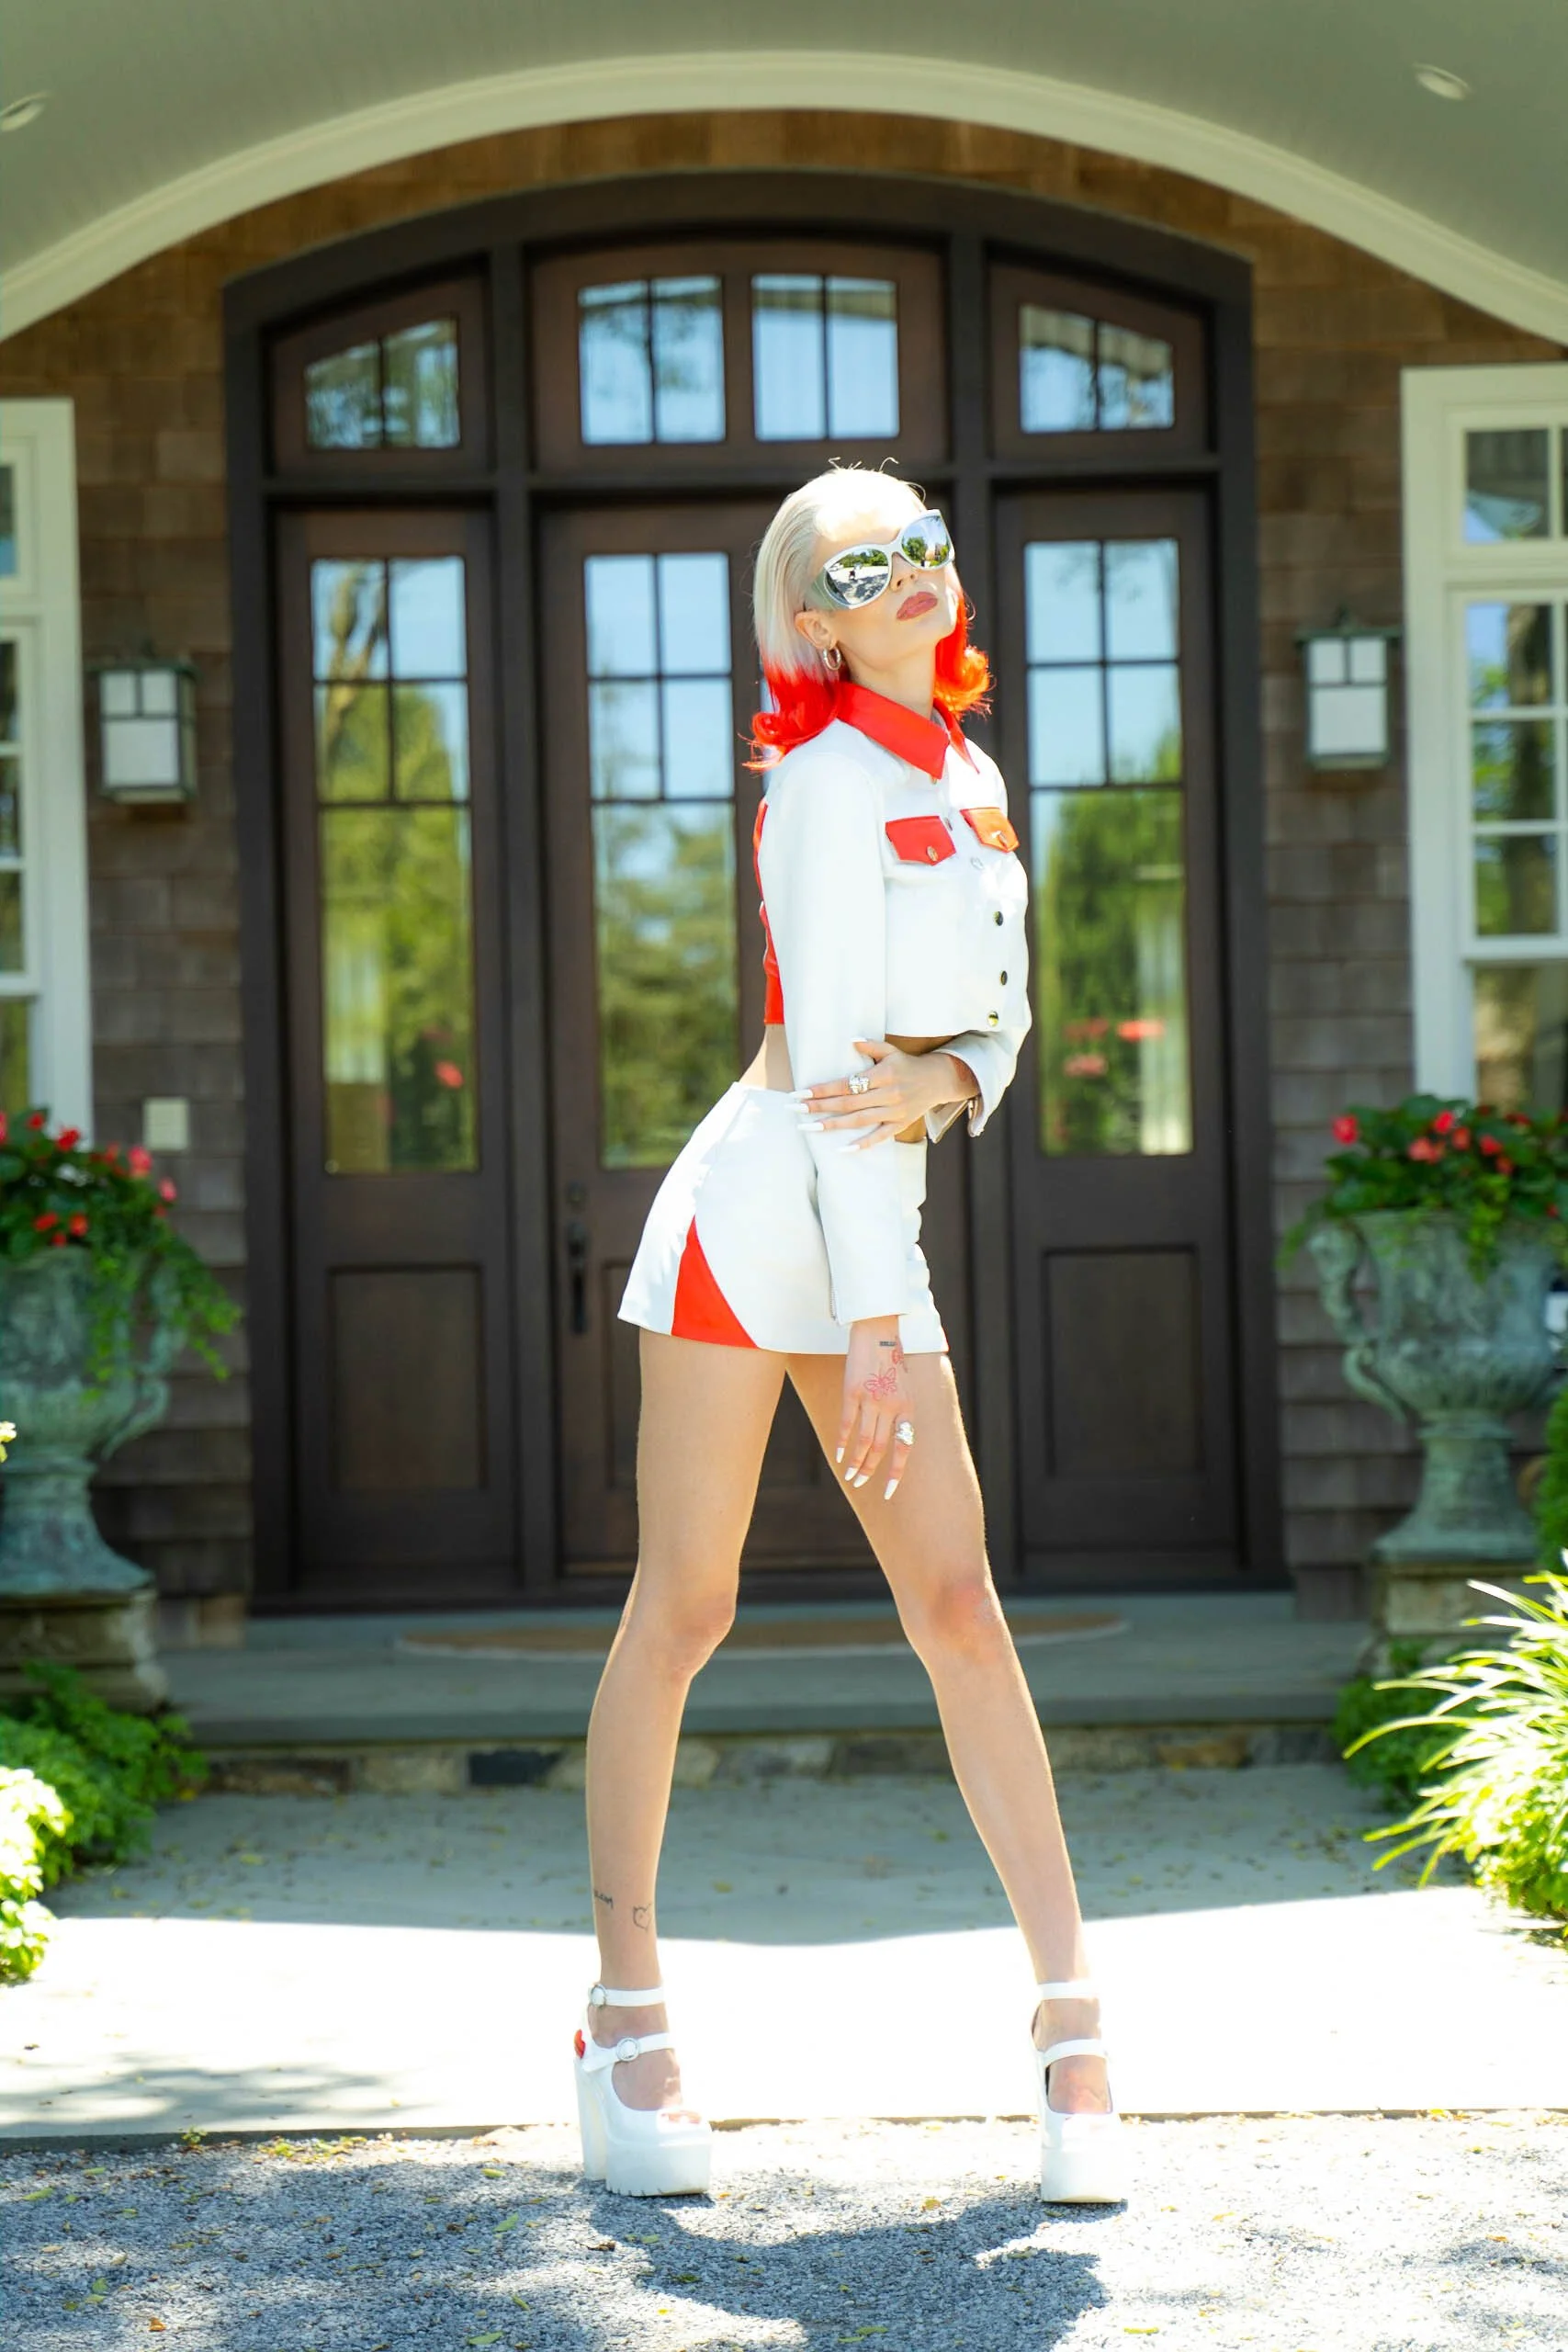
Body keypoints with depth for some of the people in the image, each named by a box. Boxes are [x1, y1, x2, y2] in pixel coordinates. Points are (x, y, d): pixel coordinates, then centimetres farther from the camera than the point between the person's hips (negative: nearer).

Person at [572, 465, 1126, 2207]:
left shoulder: (971, 783, 15)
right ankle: (626, 2015, 11)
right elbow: (826, 1055, -15)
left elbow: (1002, 1018, 12)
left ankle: (1069, 2012, 0)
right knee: (681, 1611, 0)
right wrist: (874, 1325, -18)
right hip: (753, 1214, -7)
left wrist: (939, 1083, -13)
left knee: (958, 1603, -1)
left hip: (871, 1227, 7)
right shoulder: (831, 781, -9)